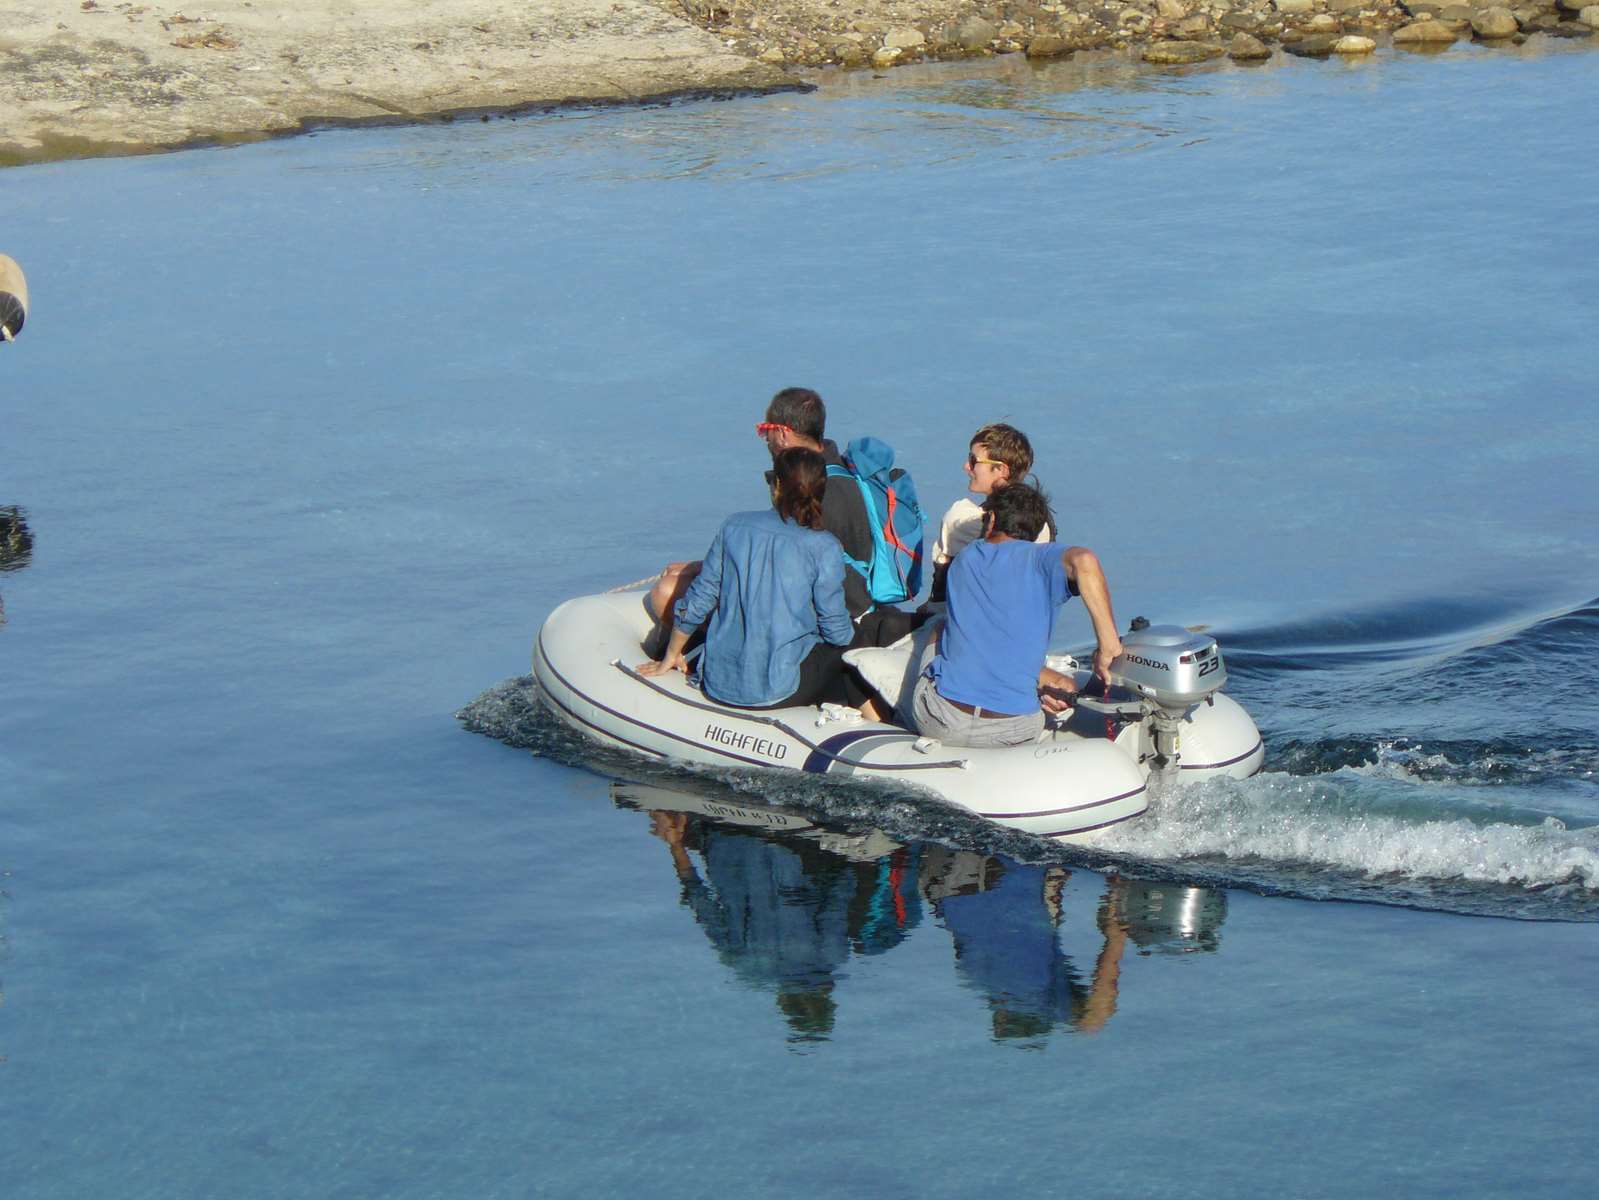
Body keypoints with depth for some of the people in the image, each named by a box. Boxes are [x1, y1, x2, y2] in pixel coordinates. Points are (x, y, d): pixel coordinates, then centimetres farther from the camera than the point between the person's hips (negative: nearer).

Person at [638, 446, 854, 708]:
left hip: (720, 685, 3)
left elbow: (696, 602, 7)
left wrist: (671, 657, 22)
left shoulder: (734, 527, 3)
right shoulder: (823, 547, -7)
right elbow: (837, 631, -4)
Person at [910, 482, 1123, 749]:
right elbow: (1083, 560, -24)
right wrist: (1108, 645, -21)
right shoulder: (1040, 559, 0)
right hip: (1013, 729, -3)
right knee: (1067, 689, 29)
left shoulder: (963, 560, 14)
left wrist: (1047, 680, 11)